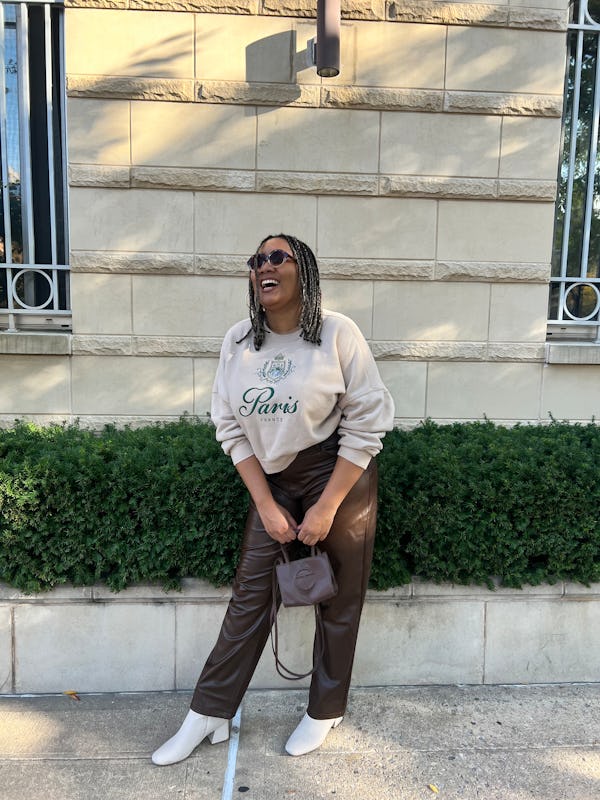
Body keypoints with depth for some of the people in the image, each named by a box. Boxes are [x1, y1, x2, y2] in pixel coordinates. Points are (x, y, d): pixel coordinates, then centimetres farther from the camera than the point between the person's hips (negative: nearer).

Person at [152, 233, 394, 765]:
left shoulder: (337, 333, -14)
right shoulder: (239, 341, -2)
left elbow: (366, 425, -12)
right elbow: (231, 427, 1)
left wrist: (326, 508, -14)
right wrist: (266, 504, -5)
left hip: (339, 474, -3)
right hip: (273, 479, 3)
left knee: (340, 597, 9)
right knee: (249, 593, 6)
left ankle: (326, 711, 31)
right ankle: (209, 715, 23)